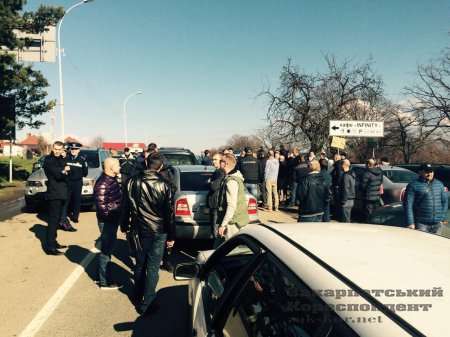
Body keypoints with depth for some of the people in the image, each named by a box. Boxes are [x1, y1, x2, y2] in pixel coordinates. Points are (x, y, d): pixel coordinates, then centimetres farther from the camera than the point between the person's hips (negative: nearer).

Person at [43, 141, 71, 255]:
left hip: (61, 193, 8)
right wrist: (64, 171, -2)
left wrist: (64, 171, -12)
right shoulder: (49, 160, -8)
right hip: (54, 193, -8)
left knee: (56, 219, 15)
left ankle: (53, 242, 25)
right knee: (53, 219, -9)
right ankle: (49, 247, -7)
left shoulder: (61, 160, 16)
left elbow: (67, 173, 8)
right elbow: (58, 174, -19)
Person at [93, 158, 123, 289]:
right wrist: (120, 205, -20)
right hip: (107, 222, -10)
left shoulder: (112, 179, 7)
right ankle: (105, 282, 18)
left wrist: (122, 202, 1)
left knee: (108, 247, 21)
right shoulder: (102, 184, -24)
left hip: (113, 220, 10)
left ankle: (102, 275, 38)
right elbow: (103, 207, -27)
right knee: (106, 250, 3)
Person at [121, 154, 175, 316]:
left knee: (140, 265, 20)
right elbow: (169, 212, -7)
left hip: (139, 230, 3)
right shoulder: (164, 184, -11)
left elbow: (126, 206, 5)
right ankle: (146, 304, 8)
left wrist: (124, 226, 19)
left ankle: (139, 296, 37)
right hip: (158, 231, -3)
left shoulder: (133, 181, -3)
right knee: (152, 268, 4)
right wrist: (171, 236, 0)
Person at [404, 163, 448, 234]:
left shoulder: (439, 184, 15)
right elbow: (408, 204, -8)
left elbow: (445, 201, 20)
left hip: (437, 224, 5)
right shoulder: (413, 185, -4)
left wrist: (442, 218, 10)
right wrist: (410, 223, -14)